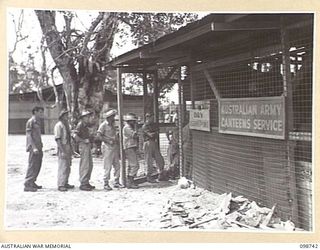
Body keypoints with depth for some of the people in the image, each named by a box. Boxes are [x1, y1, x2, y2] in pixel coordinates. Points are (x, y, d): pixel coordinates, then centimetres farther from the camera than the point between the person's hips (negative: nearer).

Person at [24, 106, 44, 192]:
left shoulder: (38, 122, 18)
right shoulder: (30, 121, -9)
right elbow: (29, 135, -15)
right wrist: (34, 147, -21)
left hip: (38, 147, 9)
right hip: (33, 147, -9)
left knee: (38, 165, 12)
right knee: (32, 165, -9)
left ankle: (32, 182, 21)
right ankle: (27, 185, -7)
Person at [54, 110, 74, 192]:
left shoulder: (67, 125, 16)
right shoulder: (58, 125, -12)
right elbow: (58, 139, -18)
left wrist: (70, 149, 19)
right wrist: (62, 151, -23)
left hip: (68, 149, 9)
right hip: (62, 149, -9)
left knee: (67, 167, 14)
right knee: (62, 167, -8)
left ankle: (65, 183, 23)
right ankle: (60, 185, -4)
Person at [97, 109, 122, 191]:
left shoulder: (112, 125, 17)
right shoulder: (103, 125, -6)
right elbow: (98, 136, -14)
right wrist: (108, 141, -17)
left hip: (115, 147, 8)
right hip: (107, 148, -8)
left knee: (117, 165, 7)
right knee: (108, 167, -6)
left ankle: (116, 182, 16)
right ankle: (106, 184, 1)